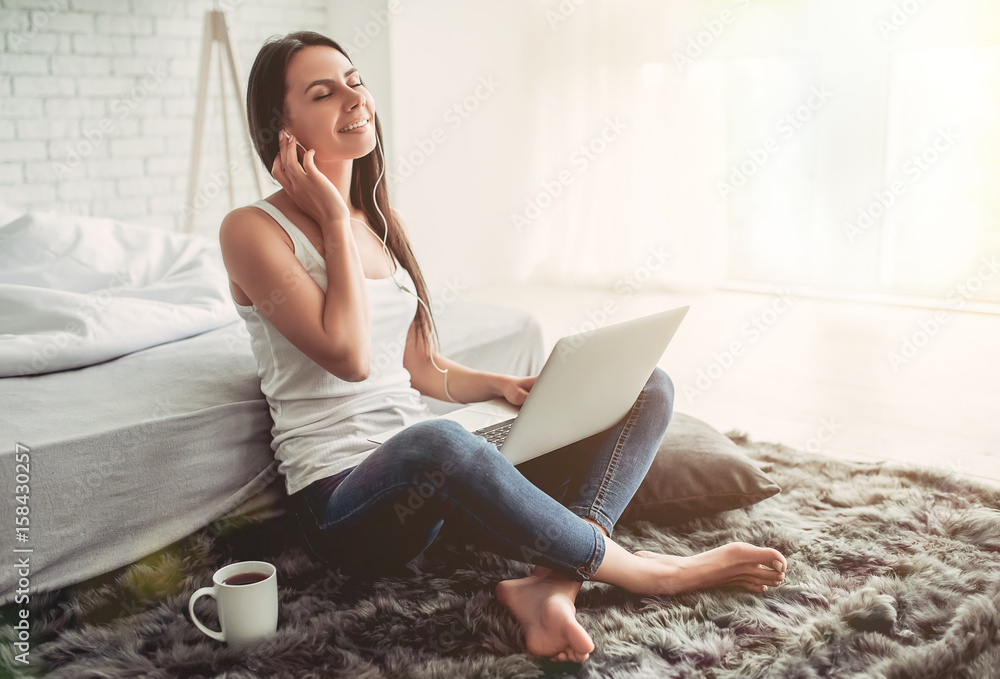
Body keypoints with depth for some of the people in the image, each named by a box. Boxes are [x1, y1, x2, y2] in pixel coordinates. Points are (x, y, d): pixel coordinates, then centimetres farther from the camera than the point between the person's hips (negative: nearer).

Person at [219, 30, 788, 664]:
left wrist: (506, 386, -1)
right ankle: (633, 569, -17)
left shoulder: (381, 221, 15)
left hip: (434, 480, 7)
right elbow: (347, 356, -18)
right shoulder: (252, 230, -5)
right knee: (435, 441, -44)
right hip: (343, 499, -7)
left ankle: (551, 585, -27)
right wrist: (334, 219, -10)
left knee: (649, 387, -3)